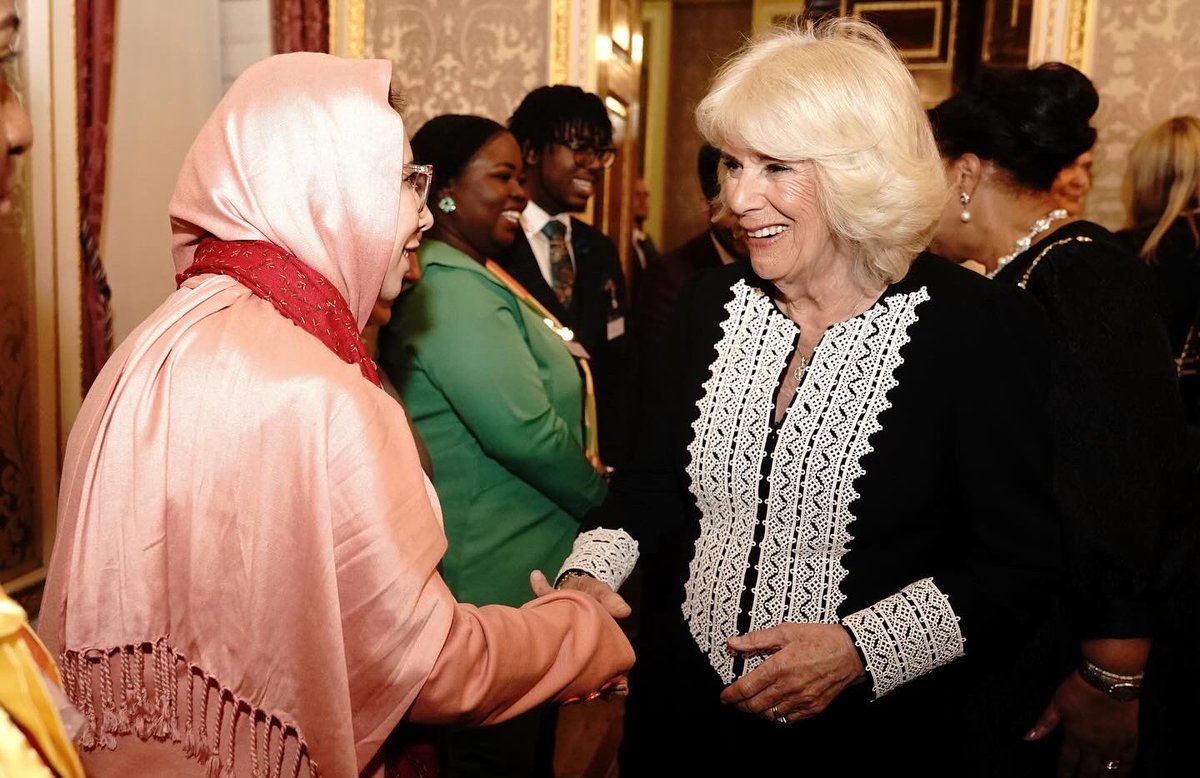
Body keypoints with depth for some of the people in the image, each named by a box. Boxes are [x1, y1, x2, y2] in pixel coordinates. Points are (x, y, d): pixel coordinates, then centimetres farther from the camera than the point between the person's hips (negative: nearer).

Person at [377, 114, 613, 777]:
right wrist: (603, 498, -9)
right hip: (498, 585, -10)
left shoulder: (474, 276, 13)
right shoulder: (451, 287, -19)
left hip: (523, 573, 10)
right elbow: (523, 430, -26)